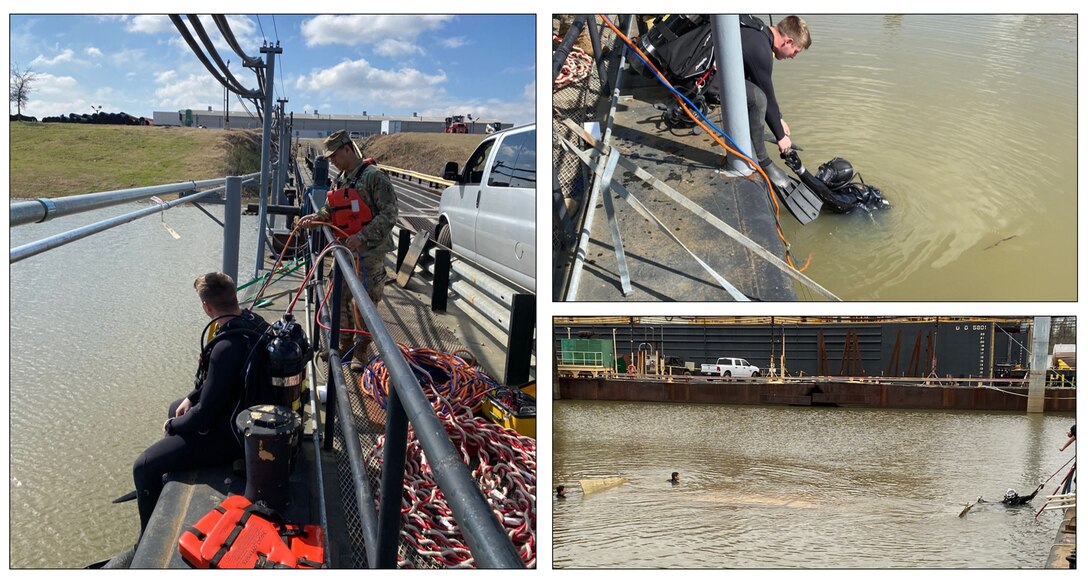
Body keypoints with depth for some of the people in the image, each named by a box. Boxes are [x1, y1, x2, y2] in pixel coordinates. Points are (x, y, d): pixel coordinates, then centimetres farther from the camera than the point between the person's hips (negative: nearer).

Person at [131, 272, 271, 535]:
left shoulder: (227, 347, -33)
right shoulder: (250, 321, -6)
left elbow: (204, 417, -26)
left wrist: (172, 427, -7)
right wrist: (192, 397, 9)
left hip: (231, 433, -10)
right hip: (246, 407, 10)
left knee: (143, 467, -7)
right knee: (175, 408, 34)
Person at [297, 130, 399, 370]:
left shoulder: (373, 176, -13)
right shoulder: (339, 181, 14)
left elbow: (388, 214, -18)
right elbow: (331, 211, 19)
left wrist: (362, 236, -26)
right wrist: (315, 218, -3)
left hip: (369, 253, -8)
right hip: (344, 250, 8)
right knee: (340, 299, 12)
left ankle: (361, 352, 13)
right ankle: (345, 346, 27)